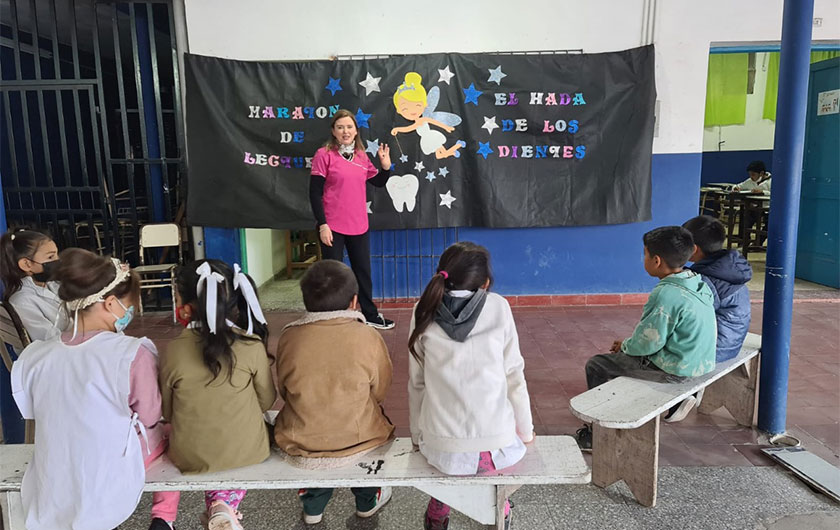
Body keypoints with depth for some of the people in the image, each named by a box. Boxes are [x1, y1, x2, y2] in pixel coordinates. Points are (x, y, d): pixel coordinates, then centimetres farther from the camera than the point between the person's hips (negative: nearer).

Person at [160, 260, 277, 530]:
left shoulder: (172, 352, -15)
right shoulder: (252, 345, -17)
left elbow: (166, 412, -1)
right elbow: (267, 400, -4)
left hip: (191, 456, 2)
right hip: (246, 451, -2)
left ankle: (217, 505, 12)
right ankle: (227, 506, 7)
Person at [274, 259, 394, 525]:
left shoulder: (289, 336, -11)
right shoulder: (368, 337, -15)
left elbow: (284, 392, 3)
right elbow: (379, 393, -2)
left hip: (299, 447, 2)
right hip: (357, 445, -1)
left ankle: (313, 506, 47)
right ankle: (367, 501, 47)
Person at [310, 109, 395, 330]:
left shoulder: (361, 156, 8)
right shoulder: (324, 155, -8)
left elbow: (378, 183, 19)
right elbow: (314, 193, -11)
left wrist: (386, 166, -1)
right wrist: (322, 225, -16)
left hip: (359, 226, 6)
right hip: (333, 227, -5)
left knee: (363, 271, 17)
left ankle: (370, 315, 32)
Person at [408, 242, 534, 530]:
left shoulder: (425, 312, -1)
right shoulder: (498, 307, -3)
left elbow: (416, 383, 3)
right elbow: (514, 377, -1)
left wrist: (417, 435, 15)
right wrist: (526, 431, 12)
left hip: (440, 450, 1)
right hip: (497, 448, -1)